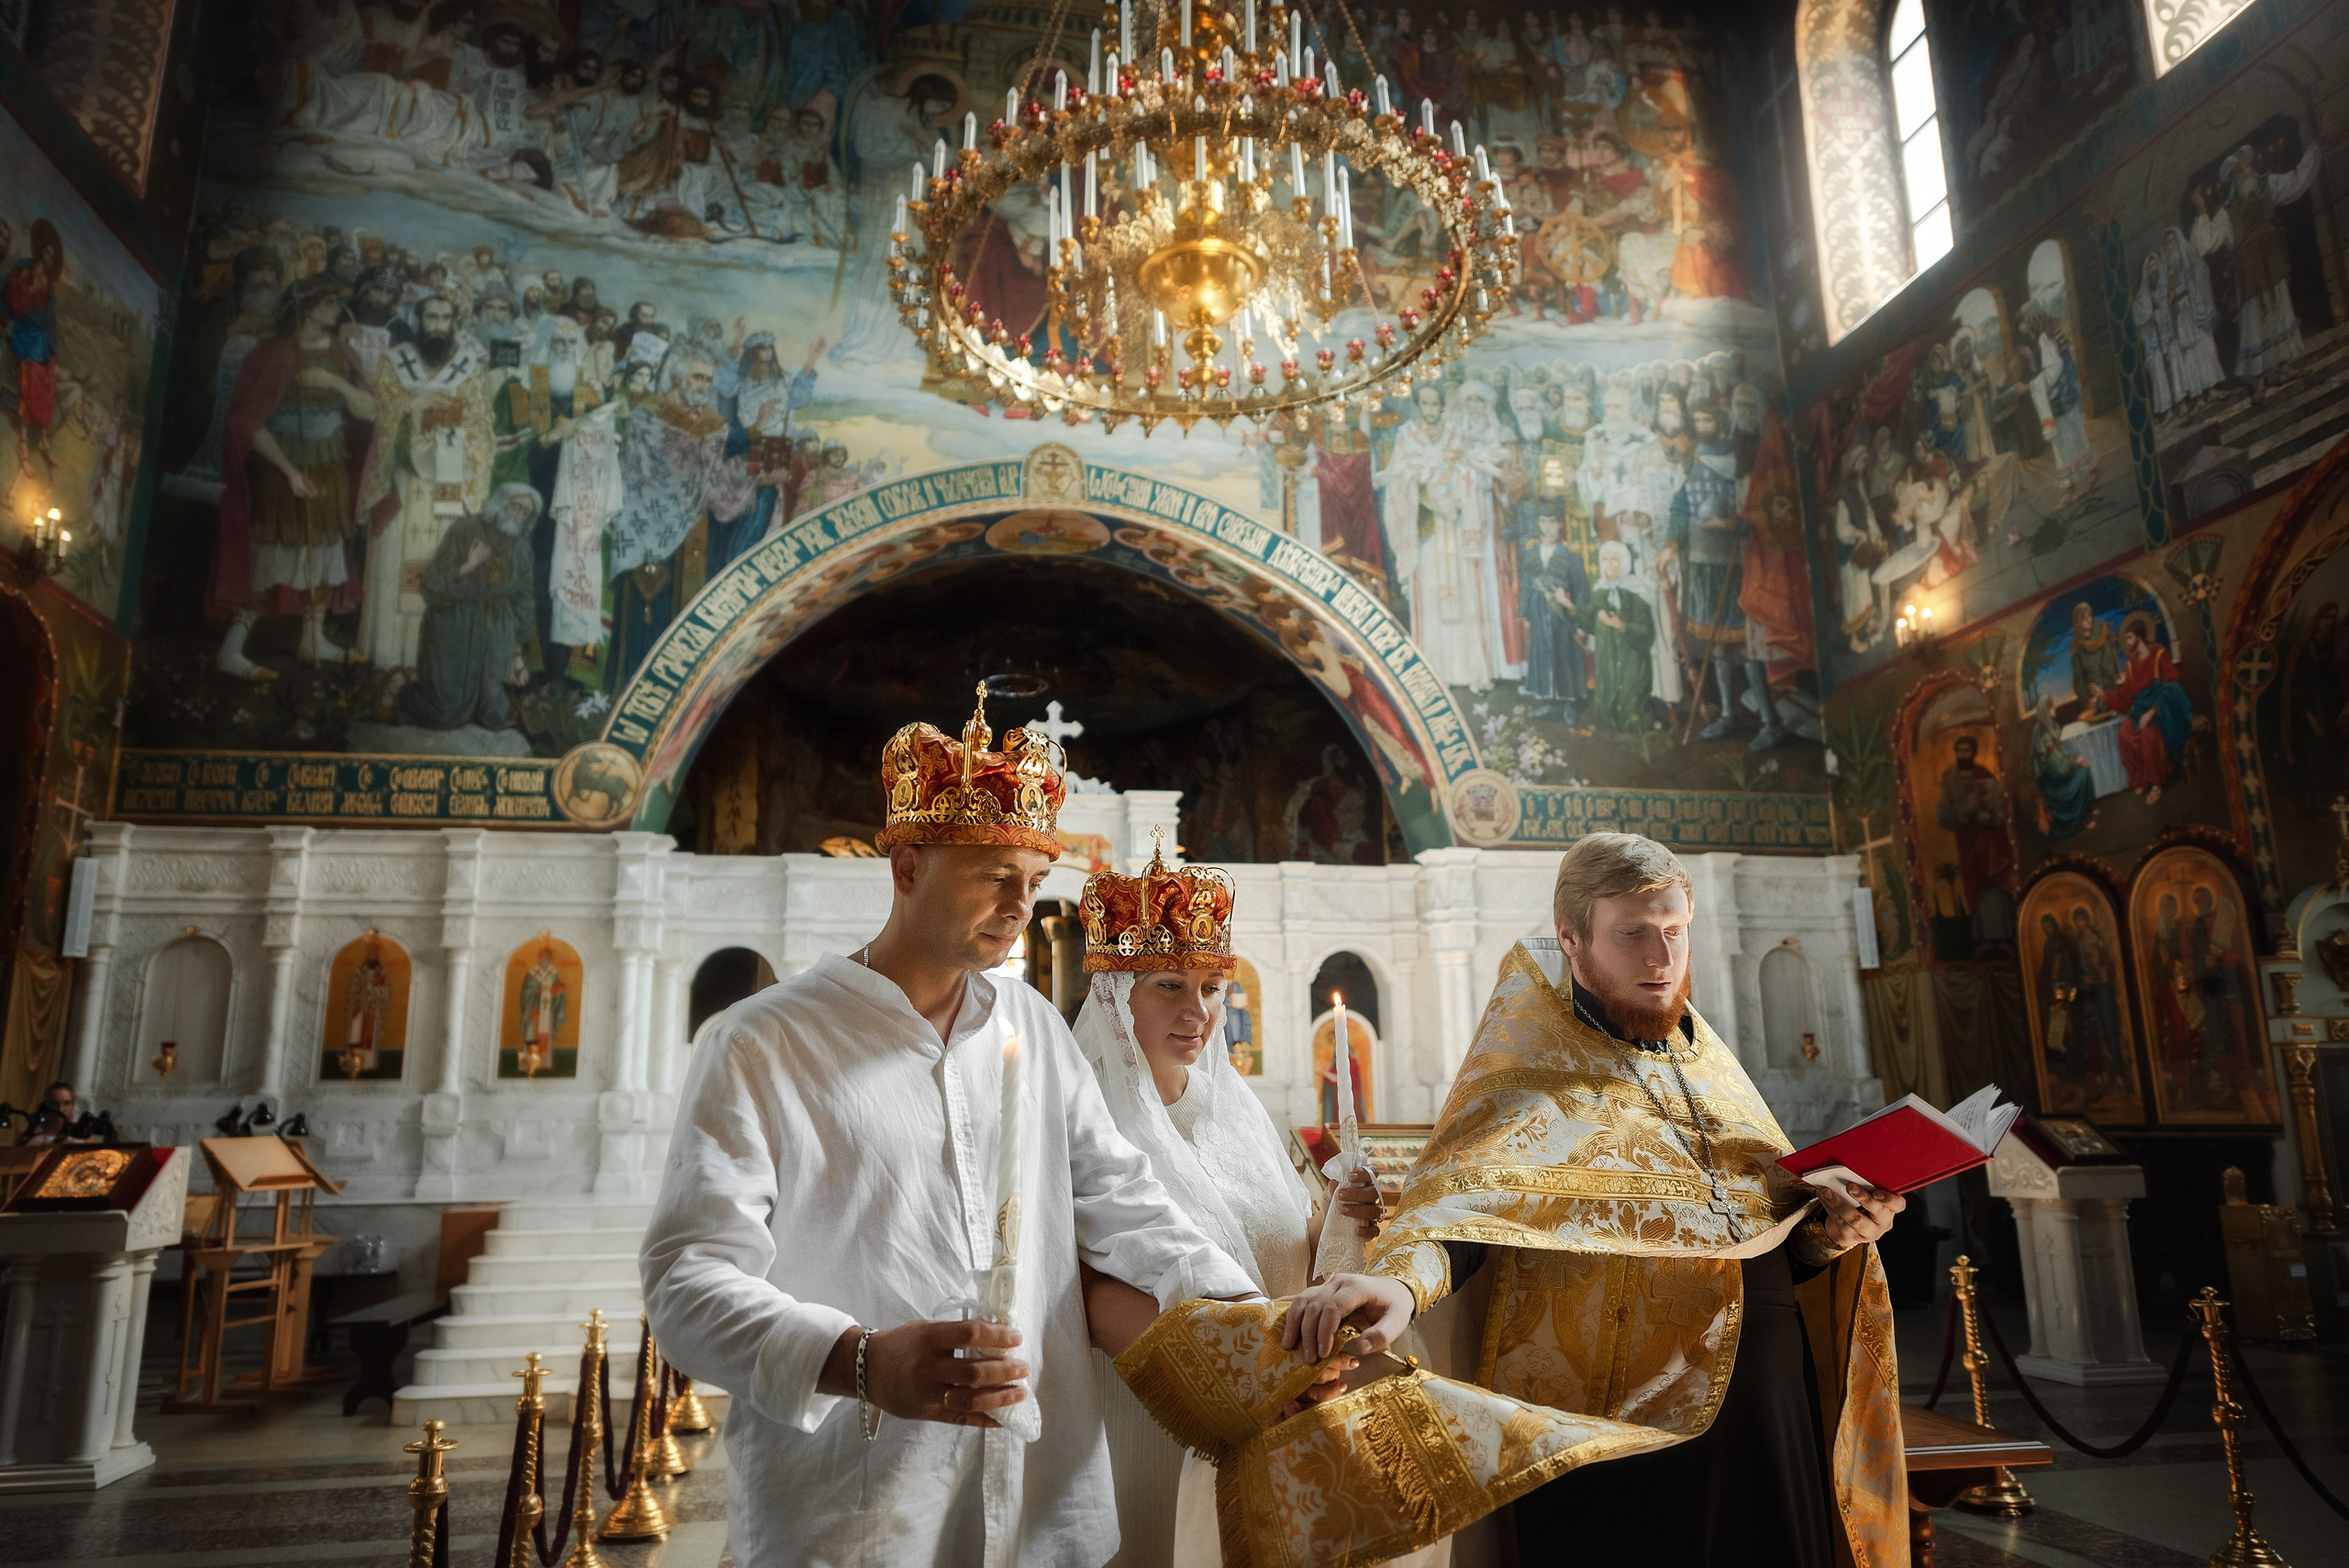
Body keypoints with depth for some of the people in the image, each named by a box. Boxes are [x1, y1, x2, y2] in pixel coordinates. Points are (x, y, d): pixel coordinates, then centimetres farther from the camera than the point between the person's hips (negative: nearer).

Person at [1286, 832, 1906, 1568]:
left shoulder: (1707, 1059, 12)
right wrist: (1403, 1275, -45)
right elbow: (1465, 1190, -26)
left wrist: (1833, 1229, -4)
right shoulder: (1531, 1072, -7)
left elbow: (1781, 1233, 17)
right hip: (1624, 1426, -6)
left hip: (1771, 1409, 6)